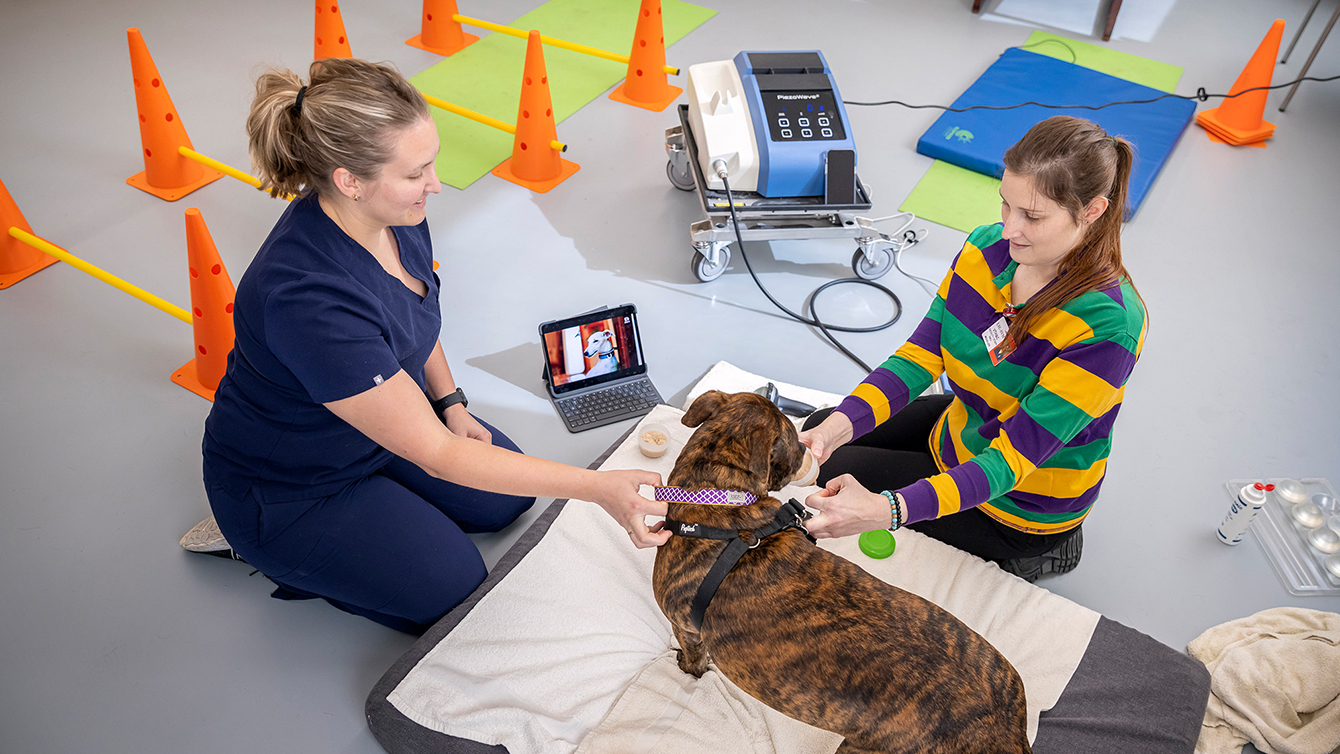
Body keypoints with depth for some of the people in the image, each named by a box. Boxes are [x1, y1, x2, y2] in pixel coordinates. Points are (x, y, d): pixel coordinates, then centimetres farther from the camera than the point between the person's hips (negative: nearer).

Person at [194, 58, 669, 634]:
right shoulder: (306, 298, -40)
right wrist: (598, 488, -37)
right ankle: (273, 550, 10)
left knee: (506, 501, 10)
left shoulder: (393, 212, -16)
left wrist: (450, 403, -2)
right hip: (288, 487, -7)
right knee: (456, 588, -4)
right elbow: (435, 455, -36)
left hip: (380, 417, 8)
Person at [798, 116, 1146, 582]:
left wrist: (887, 510, -51)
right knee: (819, 428, 14)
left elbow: (1012, 458, -37)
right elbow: (922, 353, -14)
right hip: (963, 427, 7)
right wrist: (840, 425, -32)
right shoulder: (987, 247, -15)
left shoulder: (1107, 327, -35)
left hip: (1021, 504, -7)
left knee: (831, 477, -6)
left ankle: (1002, 560, 9)